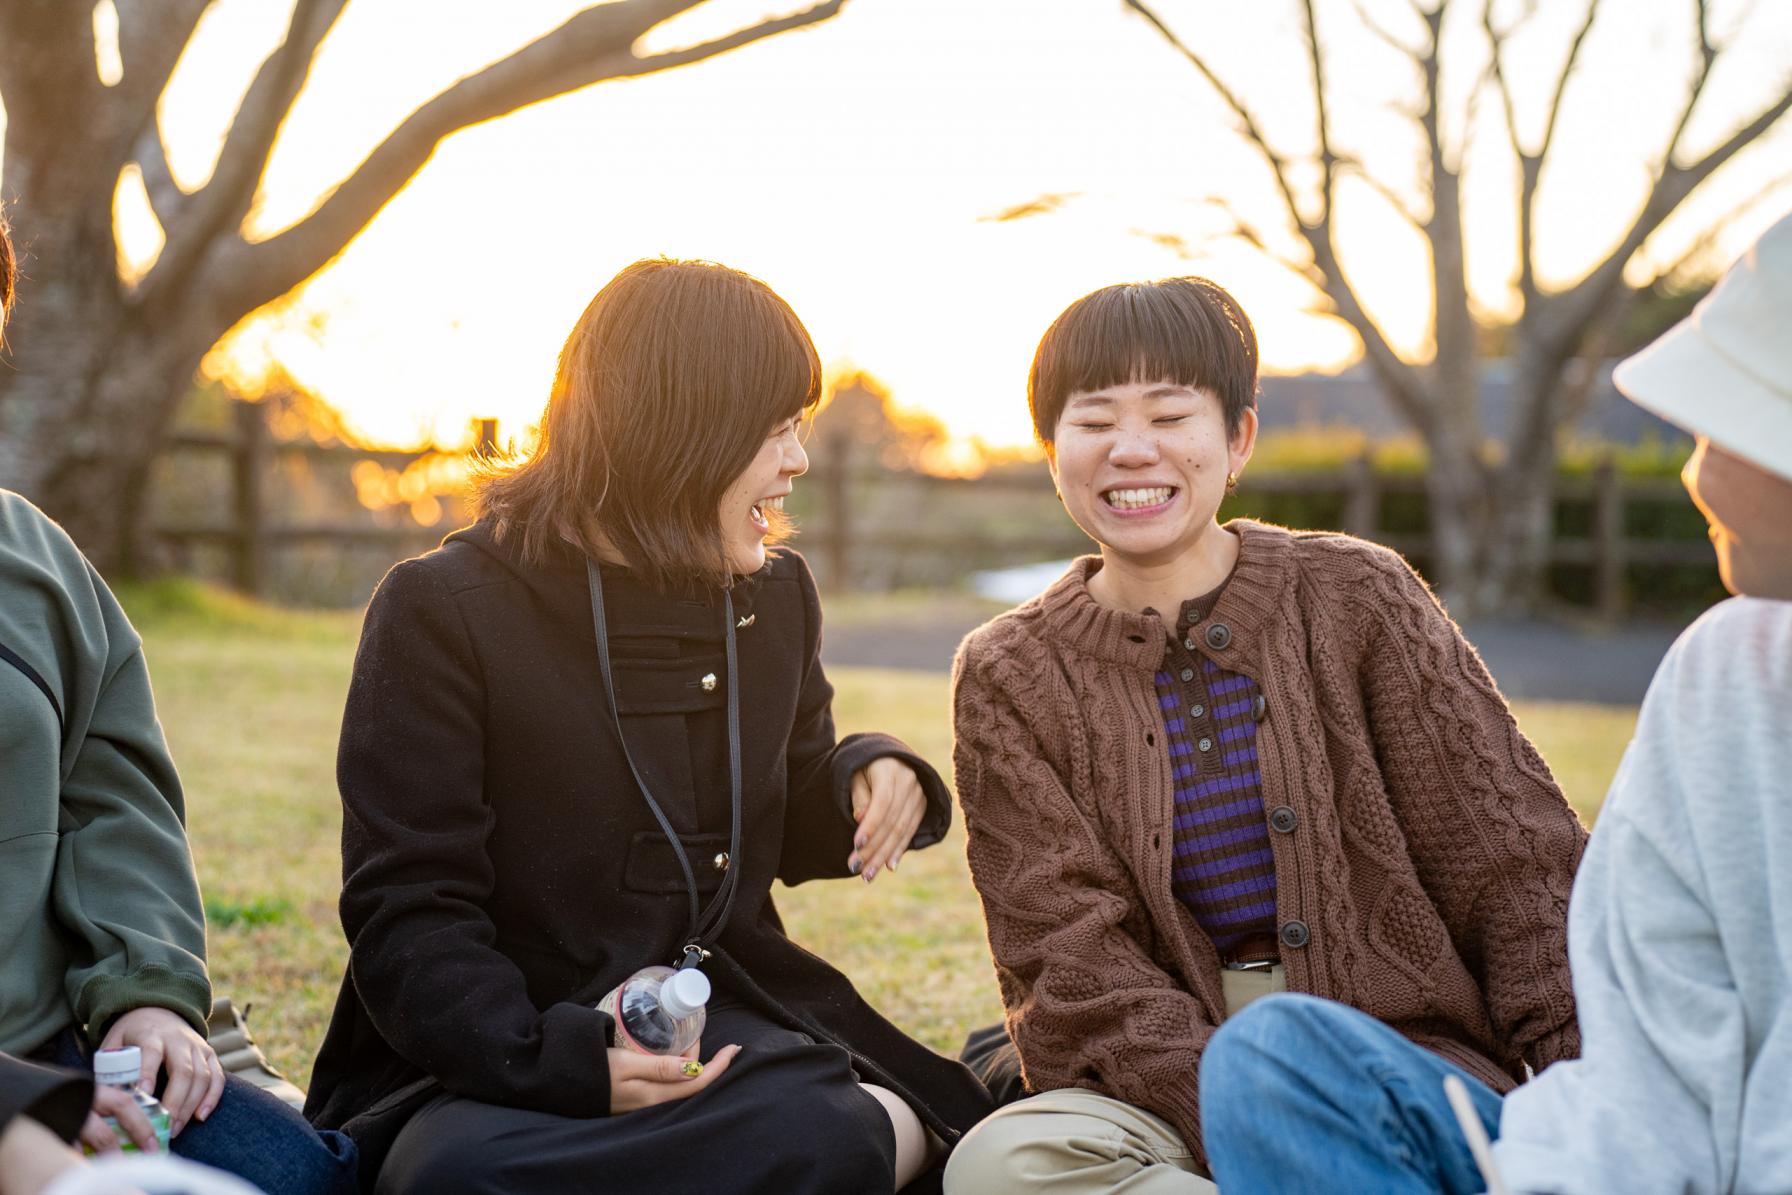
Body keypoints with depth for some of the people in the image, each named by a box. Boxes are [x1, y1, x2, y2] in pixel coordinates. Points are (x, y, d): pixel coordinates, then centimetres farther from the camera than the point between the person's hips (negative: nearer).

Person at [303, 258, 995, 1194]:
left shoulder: (774, 597, 11)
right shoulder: (445, 611, -7)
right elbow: (409, 918, -12)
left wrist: (868, 778, 1)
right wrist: (565, 1061, -30)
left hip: (722, 1025, 3)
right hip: (504, 1060, -2)